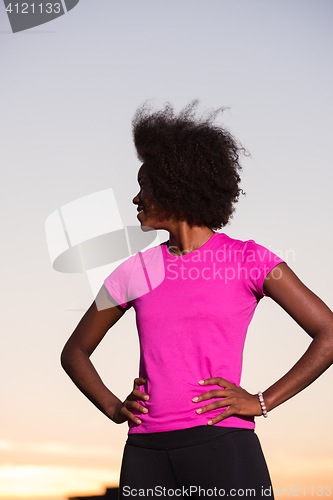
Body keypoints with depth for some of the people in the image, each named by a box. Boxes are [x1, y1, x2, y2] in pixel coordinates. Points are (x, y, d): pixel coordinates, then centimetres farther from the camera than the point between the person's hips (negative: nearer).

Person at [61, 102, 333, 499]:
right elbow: (75, 351, 22)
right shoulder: (136, 271, 12)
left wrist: (262, 403, -7)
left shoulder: (249, 259, 1)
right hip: (146, 451, 4)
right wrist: (114, 408, 6)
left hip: (224, 446, -4)